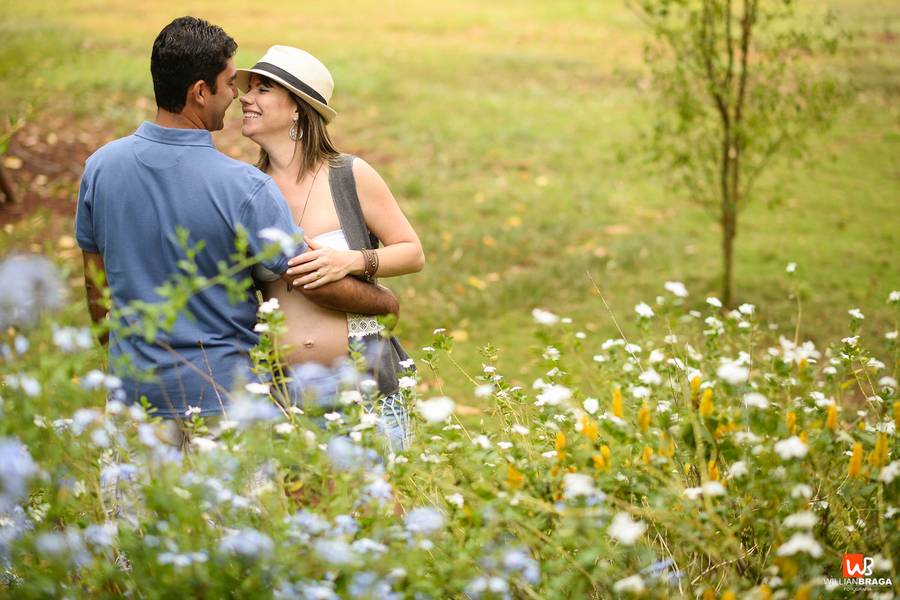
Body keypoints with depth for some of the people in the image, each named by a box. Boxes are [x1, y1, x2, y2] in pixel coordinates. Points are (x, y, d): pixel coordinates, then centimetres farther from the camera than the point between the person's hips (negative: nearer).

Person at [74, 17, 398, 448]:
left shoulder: (100, 167, -4)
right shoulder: (243, 187, -19)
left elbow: (96, 284, 7)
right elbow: (315, 284, -12)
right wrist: (386, 301, 6)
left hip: (133, 385, 5)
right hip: (222, 393, -4)